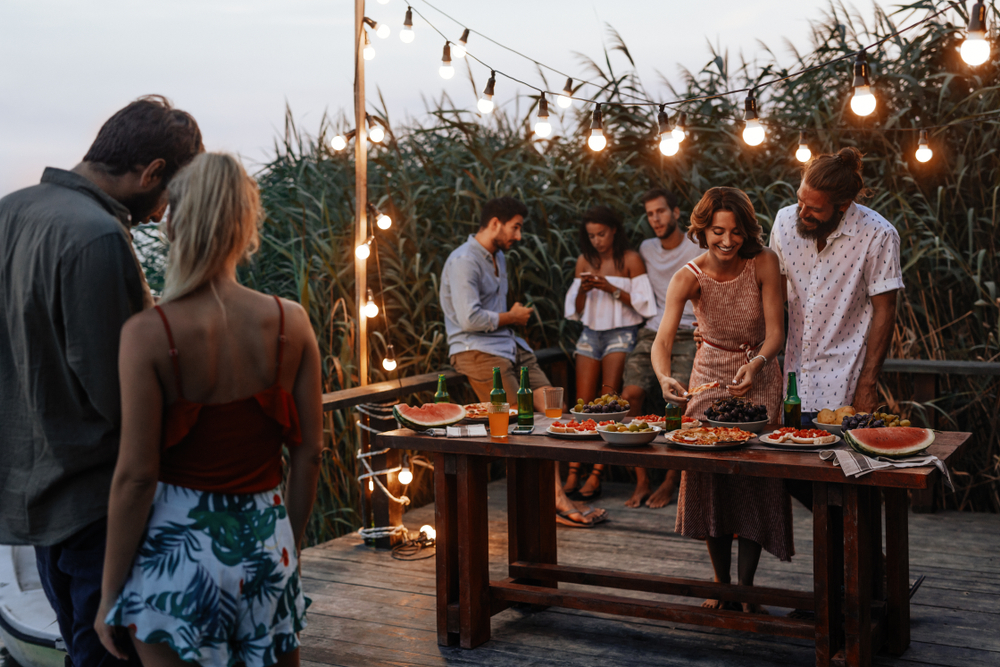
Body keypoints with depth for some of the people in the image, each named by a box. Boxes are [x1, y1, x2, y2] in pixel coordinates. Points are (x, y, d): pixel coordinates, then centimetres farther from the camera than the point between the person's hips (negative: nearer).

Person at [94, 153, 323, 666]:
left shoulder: (148, 334, -14)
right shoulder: (291, 323, -5)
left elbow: (136, 476, -13)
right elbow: (309, 454, 1)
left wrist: (110, 592, -2)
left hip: (178, 546, -3)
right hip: (264, 539, 3)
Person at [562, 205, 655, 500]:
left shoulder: (631, 260, -3)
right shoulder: (585, 261, 11)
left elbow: (644, 304, -7)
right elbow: (575, 311, 13)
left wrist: (612, 289, -17)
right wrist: (582, 290, -8)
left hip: (621, 334, -4)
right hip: (591, 334, 5)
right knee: (582, 404, -4)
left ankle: (596, 475, -11)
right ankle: (573, 473, -7)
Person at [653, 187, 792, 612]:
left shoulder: (763, 264, -19)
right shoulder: (689, 277, -19)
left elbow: (776, 332, -20)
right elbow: (662, 341, -29)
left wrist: (756, 364, -40)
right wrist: (664, 378, -49)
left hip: (759, 376, -1)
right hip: (709, 375, 1)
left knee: (755, 476, -5)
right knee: (709, 471, 1)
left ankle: (746, 584, 9)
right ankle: (721, 583, 16)